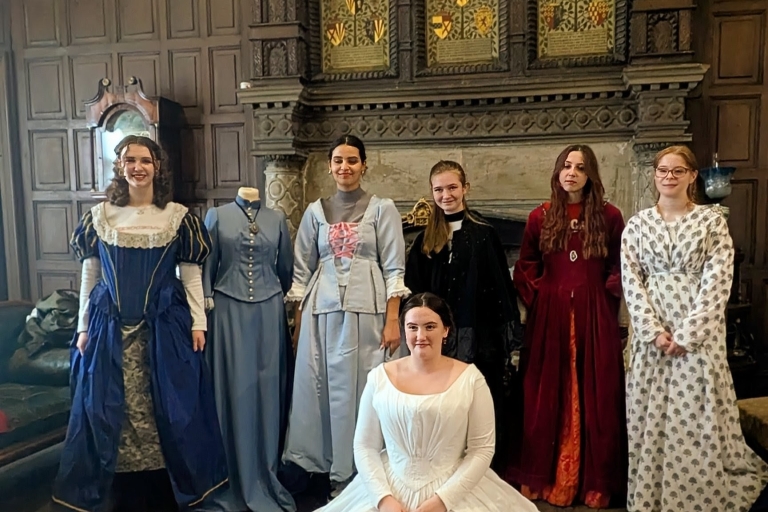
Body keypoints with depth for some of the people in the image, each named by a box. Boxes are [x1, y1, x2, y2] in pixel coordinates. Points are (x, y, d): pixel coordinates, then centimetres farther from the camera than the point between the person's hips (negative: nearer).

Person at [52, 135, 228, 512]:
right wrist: (84, 327, 4)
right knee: (114, 408, 6)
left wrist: (198, 323, -4)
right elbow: (89, 275, 7)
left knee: (166, 408, 3)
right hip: (111, 326, 2)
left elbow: (191, 275, 1)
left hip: (164, 326, -1)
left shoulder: (178, 217, 0)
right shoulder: (99, 216, 5)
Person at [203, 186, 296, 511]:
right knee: (234, 387, 2)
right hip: (228, 310, -1)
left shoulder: (277, 219, 7)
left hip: (268, 312, 2)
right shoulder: (217, 216, 4)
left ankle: (266, 475, 19)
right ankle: (236, 476, 15)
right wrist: (206, 302, -4)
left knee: (266, 387, 6)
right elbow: (207, 263, 2)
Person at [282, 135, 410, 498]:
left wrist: (392, 320, -9)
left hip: (366, 310, -3)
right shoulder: (315, 211, 11)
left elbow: (394, 268, -1)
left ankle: (360, 475, 17)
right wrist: (298, 321, 7)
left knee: (361, 389, 2)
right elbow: (302, 271, 12)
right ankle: (334, 472, 22)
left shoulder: (382, 208, 3)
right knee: (323, 388, 6)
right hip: (322, 311, 3)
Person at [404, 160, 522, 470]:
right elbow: (415, 289, 9)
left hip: (479, 335, -3)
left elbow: (501, 286, -3)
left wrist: (508, 334, -6)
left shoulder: (483, 233, -1)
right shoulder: (426, 238, 8)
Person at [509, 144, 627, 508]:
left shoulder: (609, 217, 2)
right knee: (548, 397, 7)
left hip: (594, 314, -1)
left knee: (594, 396, 5)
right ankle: (543, 477, 20)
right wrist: (535, 297, -2)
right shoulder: (540, 218, 5)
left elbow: (620, 266, 8)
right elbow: (525, 269, 10)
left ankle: (594, 481, 18)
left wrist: (611, 290, -6)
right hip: (550, 314, 1)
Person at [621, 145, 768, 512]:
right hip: (652, 333, 2)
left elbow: (718, 281, -7)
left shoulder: (712, 220, 0)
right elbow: (631, 281, 1)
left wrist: (688, 333, -13)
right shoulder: (637, 224, 6)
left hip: (699, 333, -2)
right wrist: (653, 330, -10)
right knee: (651, 415, 7)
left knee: (700, 416, 2)